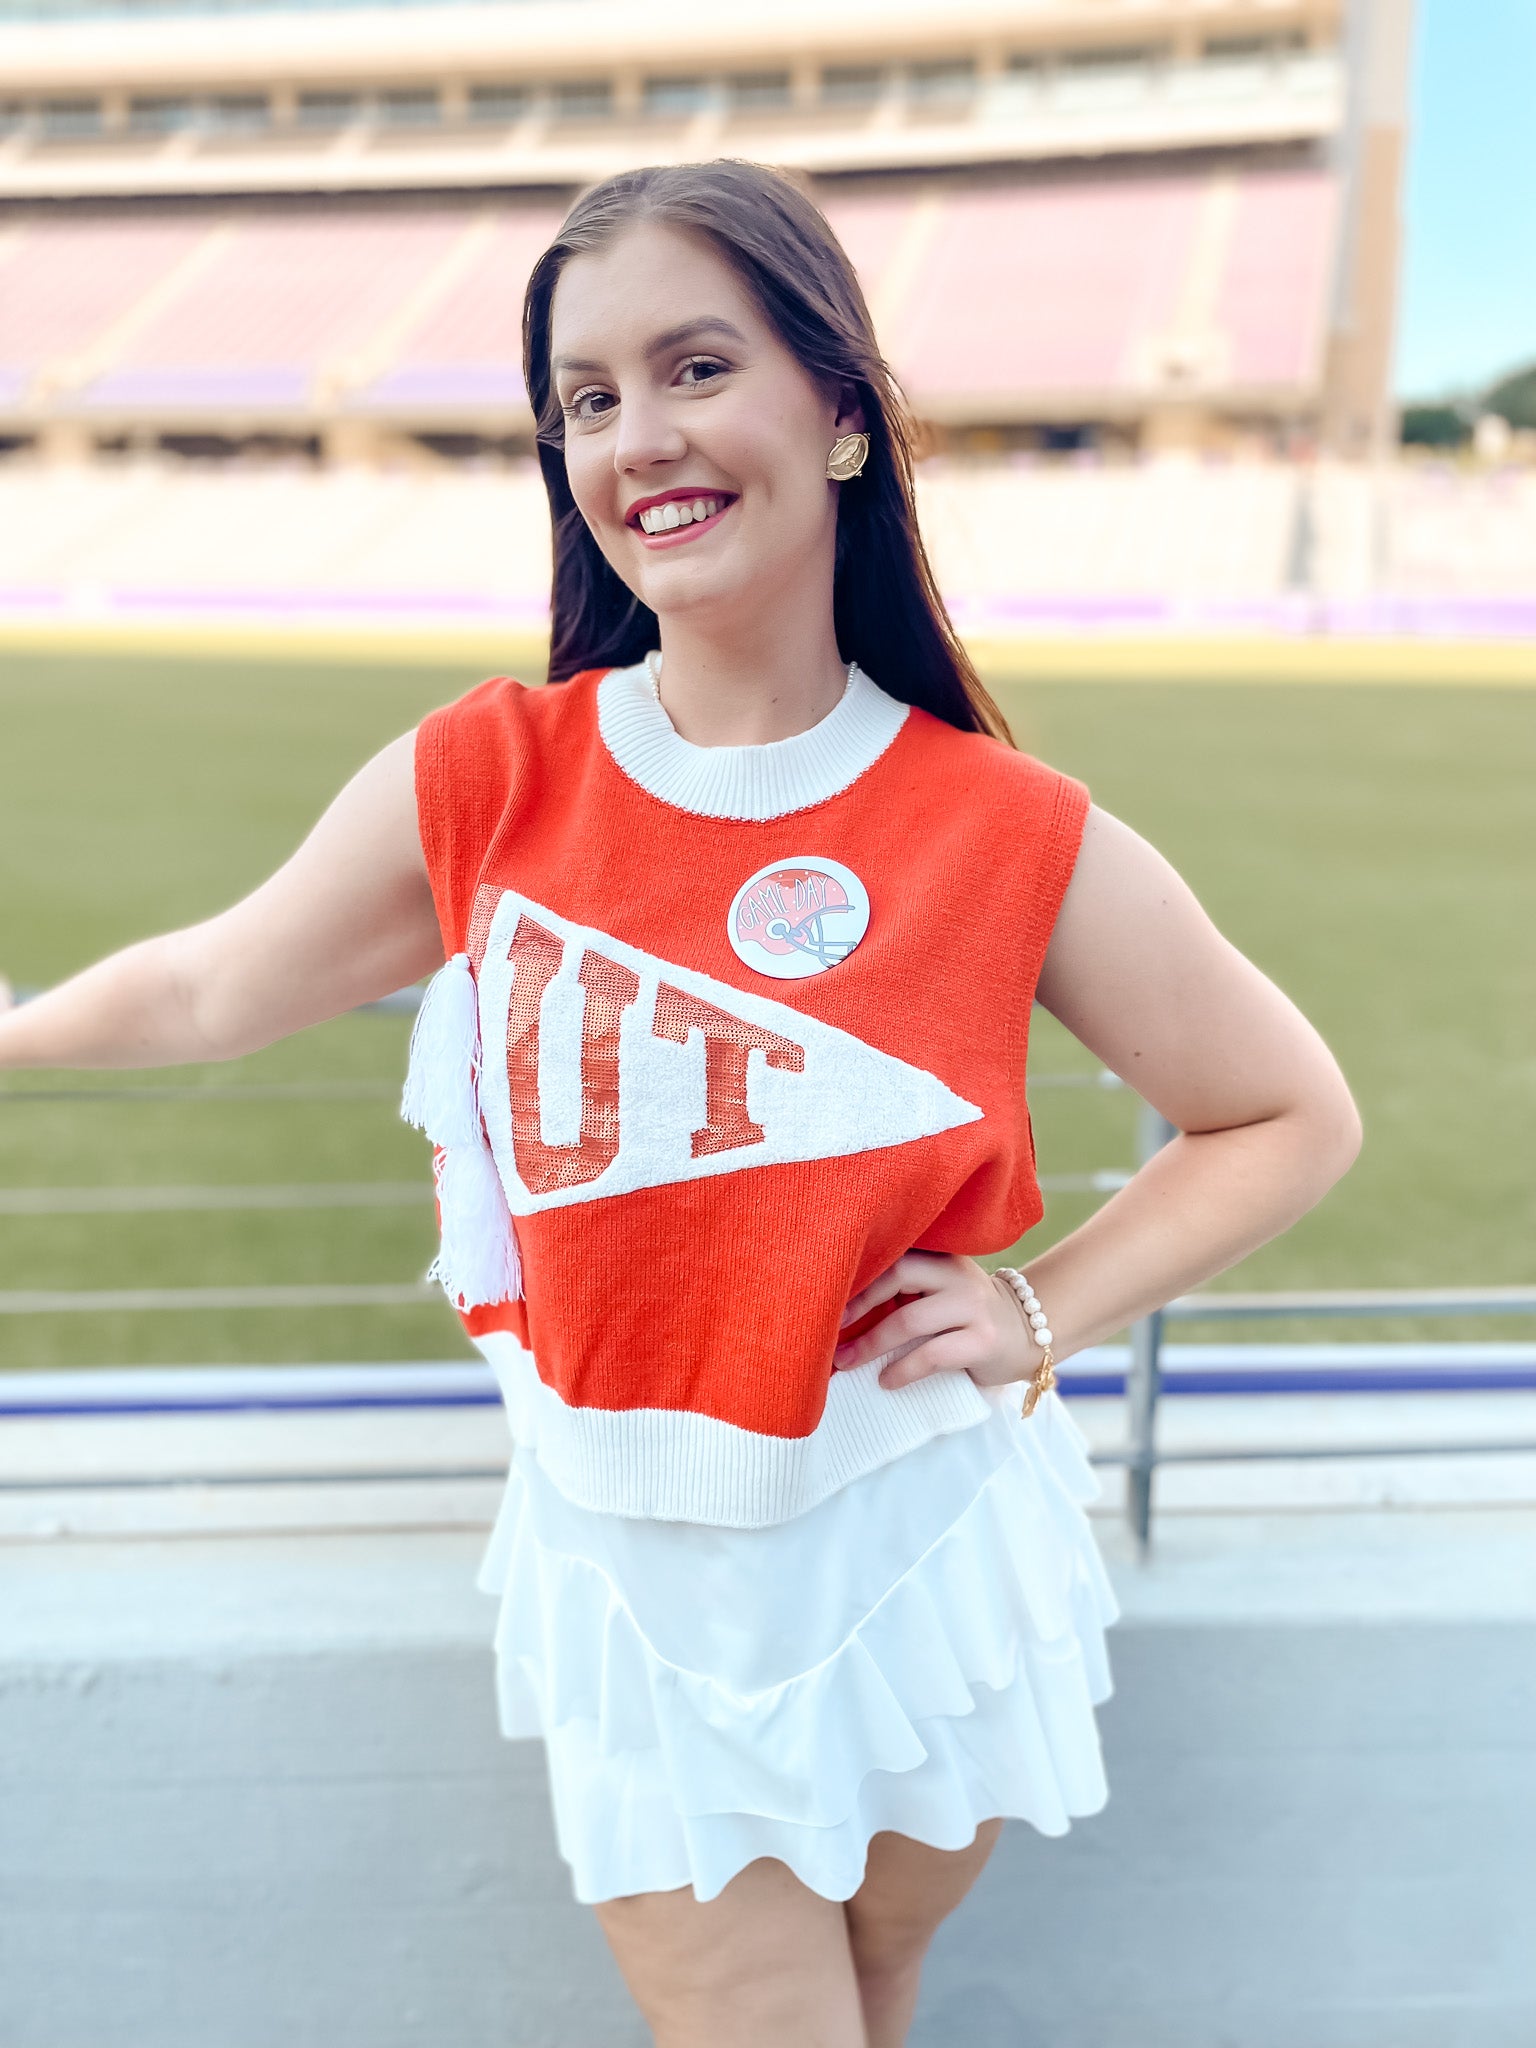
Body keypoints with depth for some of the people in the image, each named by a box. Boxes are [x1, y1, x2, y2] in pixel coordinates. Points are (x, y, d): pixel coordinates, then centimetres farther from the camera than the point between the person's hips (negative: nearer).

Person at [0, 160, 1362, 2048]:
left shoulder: (1021, 844, -15)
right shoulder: (478, 784, -12)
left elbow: (1293, 1120, -1)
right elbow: (207, 992, 4)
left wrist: (1044, 1312, -10)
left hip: (927, 1545, 1)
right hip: (636, 1572, 0)